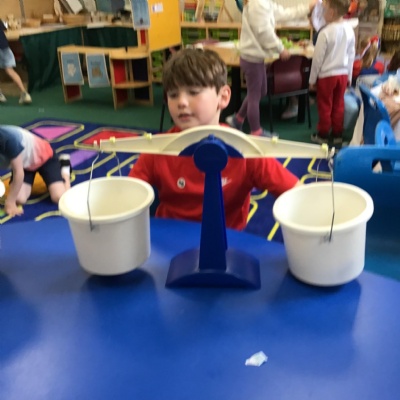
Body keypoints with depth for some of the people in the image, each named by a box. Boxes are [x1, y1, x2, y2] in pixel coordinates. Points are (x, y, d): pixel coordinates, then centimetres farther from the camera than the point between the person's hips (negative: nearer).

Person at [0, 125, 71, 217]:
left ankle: (65, 168, 11)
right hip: (24, 162, 5)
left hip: (43, 157, -5)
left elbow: (18, 173, -31)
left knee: (59, 198, -18)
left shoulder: (9, 139, -41)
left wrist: (10, 202, -24)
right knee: (19, 199, -16)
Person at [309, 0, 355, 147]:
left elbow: (318, 58, -14)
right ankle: (337, 135, 24)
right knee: (338, 106, 15)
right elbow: (351, 55, 7)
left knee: (325, 106, 8)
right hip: (342, 74, 5)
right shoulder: (349, 29, -2)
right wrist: (349, 76, 18)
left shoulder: (326, 32, -20)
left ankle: (323, 135, 20)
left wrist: (312, 79, -3)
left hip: (326, 75, -5)